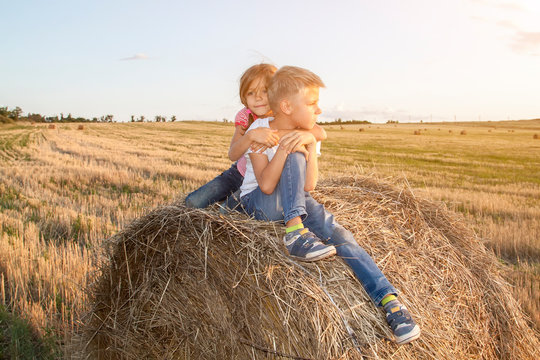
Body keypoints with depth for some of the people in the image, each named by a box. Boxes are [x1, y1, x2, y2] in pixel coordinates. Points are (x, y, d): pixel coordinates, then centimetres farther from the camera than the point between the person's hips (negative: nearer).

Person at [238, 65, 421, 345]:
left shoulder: (309, 136, -2)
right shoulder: (259, 131, -14)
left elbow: (308, 187, -16)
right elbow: (266, 185, -26)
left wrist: (310, 144, -25)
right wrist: (284, 147, -34)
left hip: (296, 202, 4)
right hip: (258, 203, -4)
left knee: (338, 234, -22)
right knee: (295, 157, -29)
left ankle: (388, 300, -22)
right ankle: (295, 232, -37)